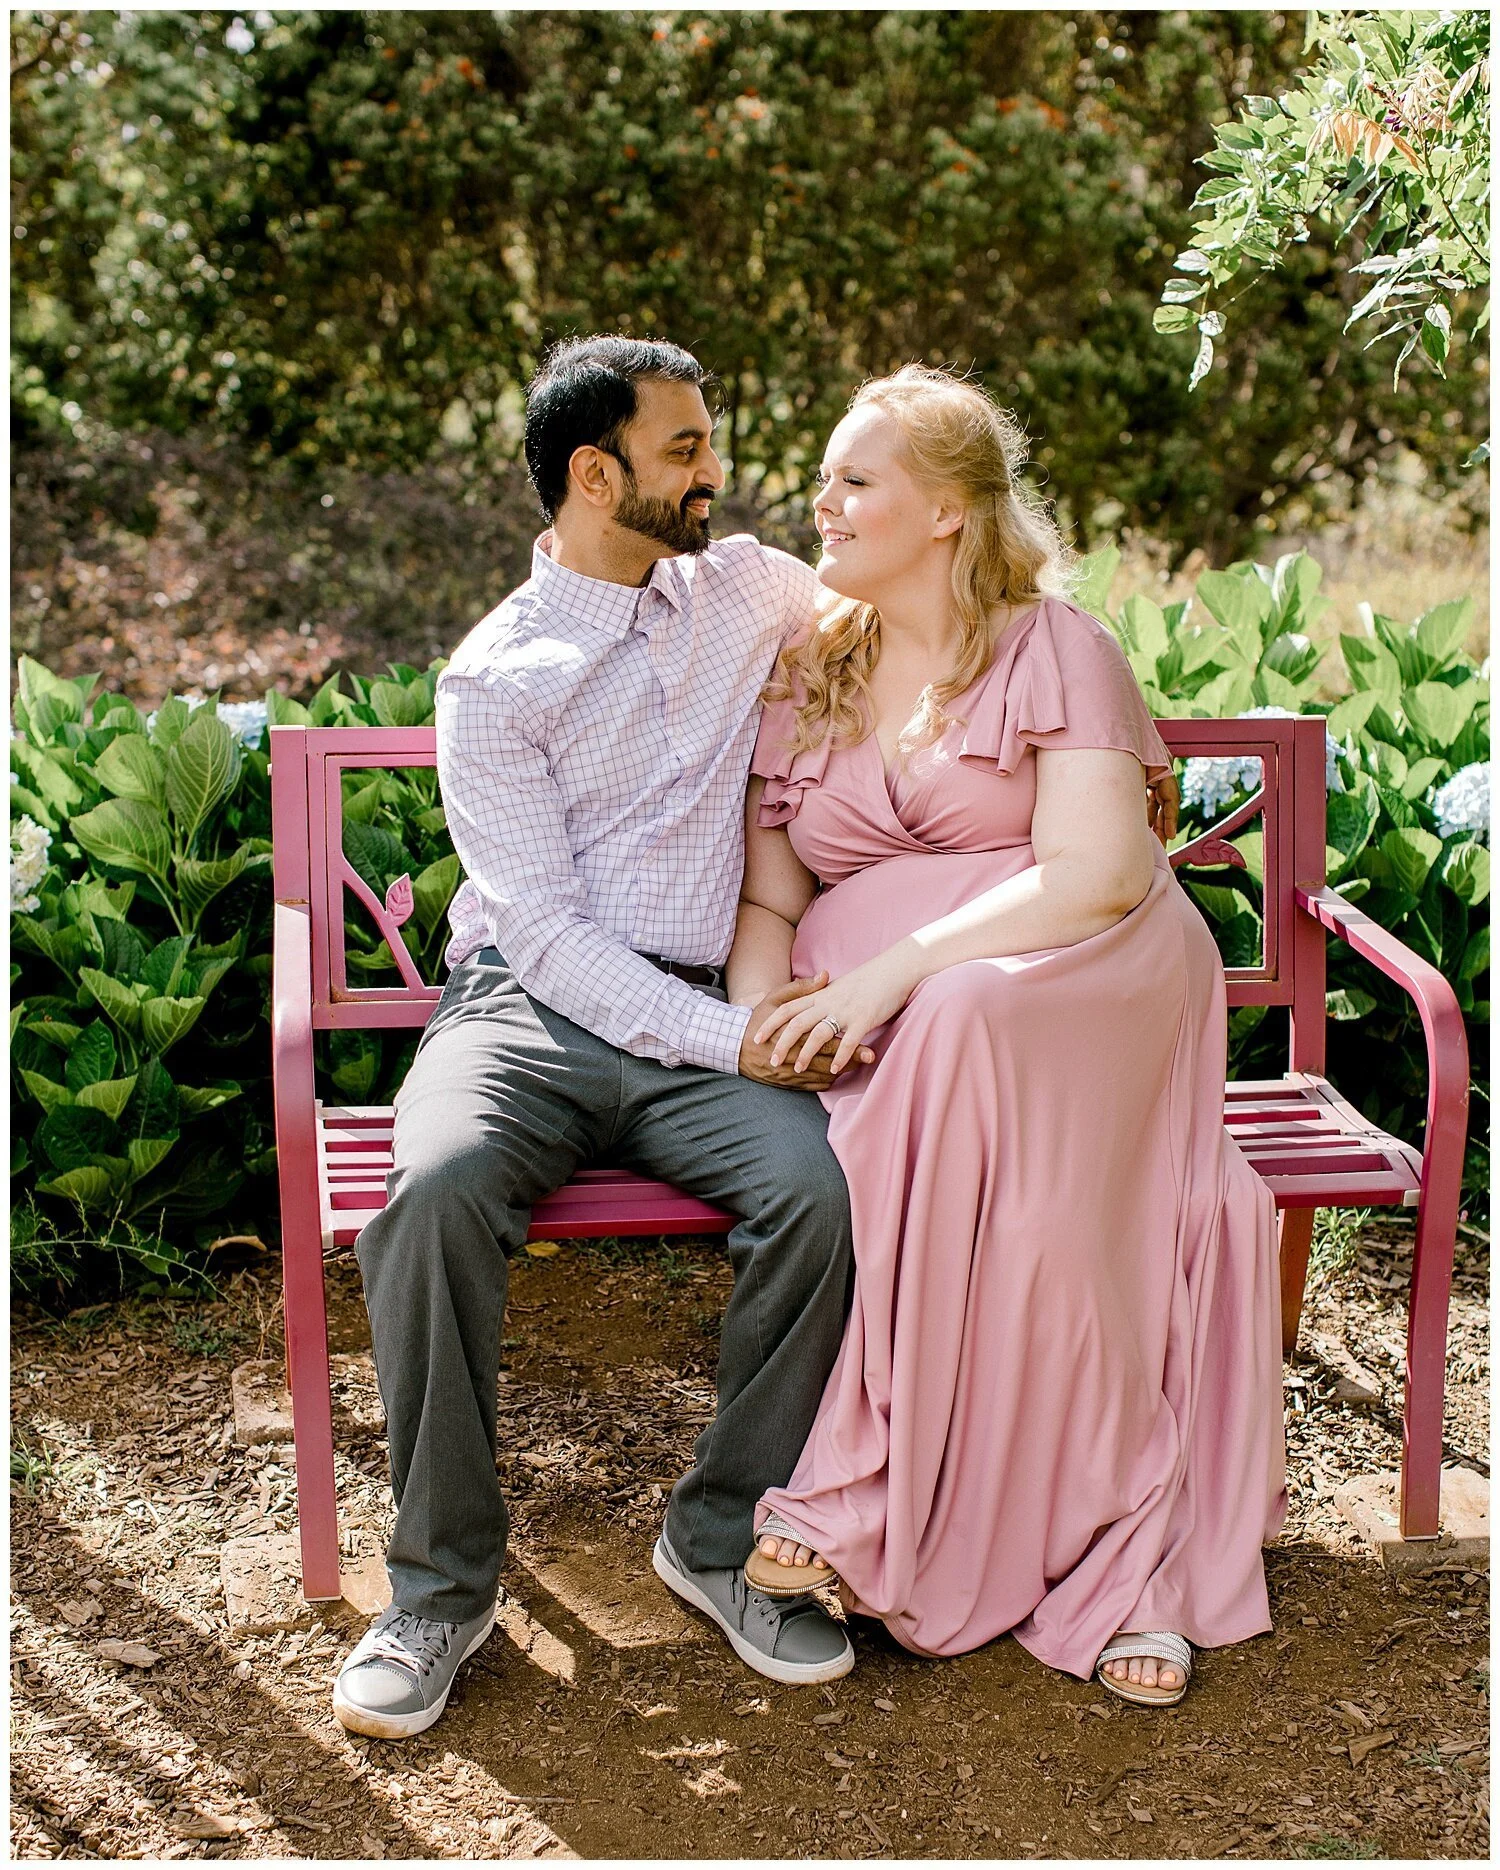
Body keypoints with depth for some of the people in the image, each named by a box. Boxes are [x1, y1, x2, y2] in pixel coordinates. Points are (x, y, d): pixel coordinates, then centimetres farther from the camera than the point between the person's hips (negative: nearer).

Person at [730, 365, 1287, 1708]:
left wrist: (896, 970, -24)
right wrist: (761, 1021, -12)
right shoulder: (803, 675, 15)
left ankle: (860, 1494, -30)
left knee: (964, 1021, -39)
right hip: (888, 1028, 3)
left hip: (1077, 973, -3)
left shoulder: (1053, 647, 1)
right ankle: (1124, 1562, -23)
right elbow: (766, 901, 12)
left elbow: (1099, 873, -13)